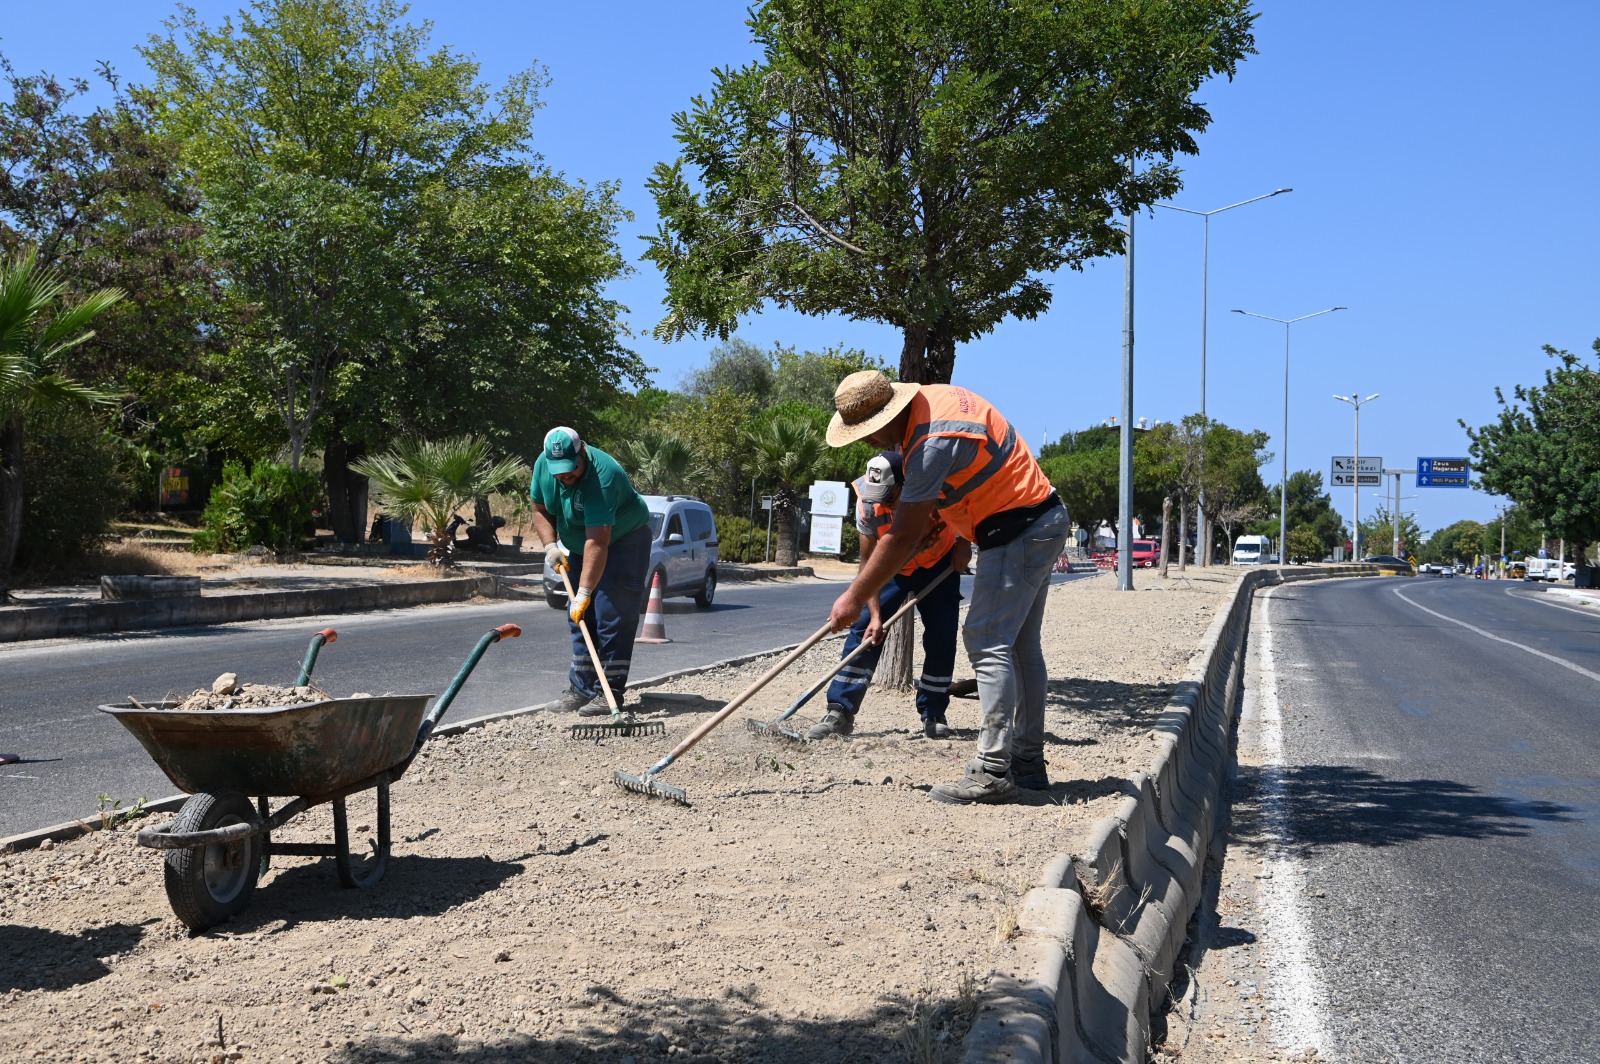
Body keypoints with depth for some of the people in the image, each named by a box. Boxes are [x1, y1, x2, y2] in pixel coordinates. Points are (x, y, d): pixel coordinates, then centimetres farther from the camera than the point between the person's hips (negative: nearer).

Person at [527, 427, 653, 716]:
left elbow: (597, 542, -39)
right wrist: (550, 545, -13)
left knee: (613, 618, -13)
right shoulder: (543, 464, -12)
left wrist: (584, 591, -43)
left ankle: (609, 693, -12)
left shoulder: (602, 477, -35)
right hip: (578, 548, 8)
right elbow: (540, 509, 4)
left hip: (623, 542, -7)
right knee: (579, 617, 6)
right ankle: (580, 688, 12)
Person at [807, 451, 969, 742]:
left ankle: (933, 715, 10)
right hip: (893, 568, 0)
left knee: (942, 639, -6)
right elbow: (869, 562, -21)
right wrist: (875, 615, -26)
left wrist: (964, 543, -19)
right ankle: (840, 712, -9)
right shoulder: (867, 504, -29)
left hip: (940, 566, 0)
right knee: (863, 630, -11)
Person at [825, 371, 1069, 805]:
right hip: (1042, 522, 11)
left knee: (988, 642, -12)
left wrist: (854, 597, -17)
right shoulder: (931, 396, 5)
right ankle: (1028, 763, 19)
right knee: (1019, 646, 13)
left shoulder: (932, 442, -25)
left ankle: (992, 771, -13)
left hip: (1017, 531, -11)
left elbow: (903, 536, -23)